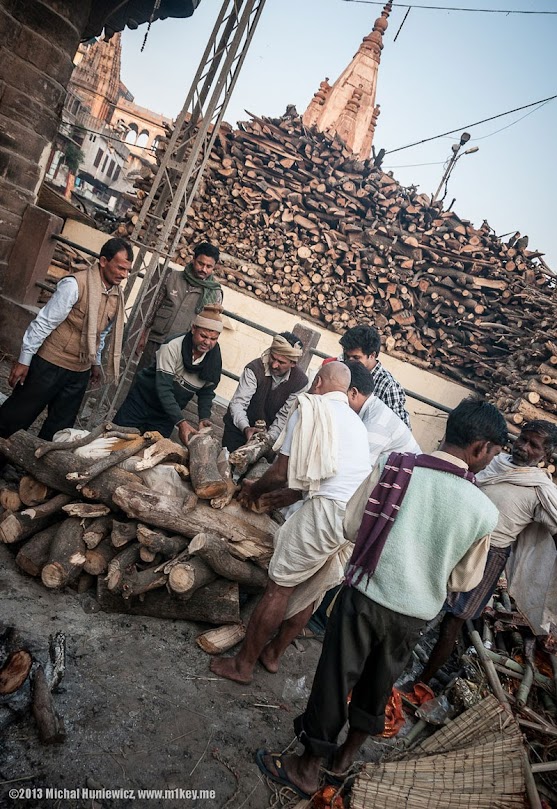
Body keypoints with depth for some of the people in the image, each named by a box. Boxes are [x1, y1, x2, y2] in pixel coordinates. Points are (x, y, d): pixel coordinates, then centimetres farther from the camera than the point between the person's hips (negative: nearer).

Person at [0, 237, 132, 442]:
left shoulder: (118, 295, 3)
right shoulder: (76, 284, -18)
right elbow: (44, 322, -15)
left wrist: (96, 362, 23)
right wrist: (24, 360, -13)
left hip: (80, 371, 6)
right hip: (51, 363, -6)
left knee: (59, 427, 11)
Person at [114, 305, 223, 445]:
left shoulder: (215, 359, -11)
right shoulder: (173, 346, -25)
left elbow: (206, 392, 2)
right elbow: (163, 388, -31)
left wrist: (204, 418, -17)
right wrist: (181, 422, -39)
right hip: (142, 400, -3)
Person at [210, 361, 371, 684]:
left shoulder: (310, 409, 3)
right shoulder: (356, 421, 24)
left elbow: (281, 474, 0)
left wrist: (254, 490, 20)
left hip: (328, 509, -7)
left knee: (280, 586, 5)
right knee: (312, 590, 18)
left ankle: (244, 663, 16)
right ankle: (274, 653, 34)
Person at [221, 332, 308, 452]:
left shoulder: (300, 382, -15)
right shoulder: (254, 369, -21)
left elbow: (284, 416, -13)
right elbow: (237, 403, -24)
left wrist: (269, 438, -27)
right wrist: (246, 428, -41)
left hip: (269, 432, 1)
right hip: (239, 427, -1)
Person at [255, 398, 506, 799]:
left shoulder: (394, 469, -17)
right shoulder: (485, 510, -14)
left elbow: (351, 527, -8)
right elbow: (464, 580, 0)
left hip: (365, 596, -1)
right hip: (415, 614, 2)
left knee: (335, 680, 15)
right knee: (379, 685, 24)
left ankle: (307, 767, 33)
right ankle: (347, 753, 46)